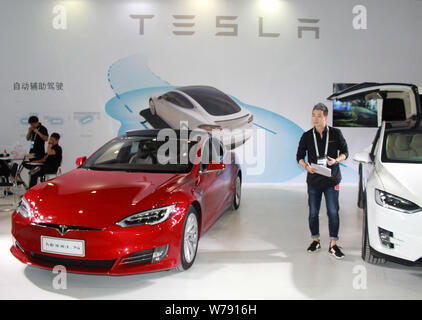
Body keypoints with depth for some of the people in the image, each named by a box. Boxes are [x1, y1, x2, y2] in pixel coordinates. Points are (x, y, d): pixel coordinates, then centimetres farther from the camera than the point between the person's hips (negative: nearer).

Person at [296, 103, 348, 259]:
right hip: (313, 180, 1)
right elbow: (299, 156, 7)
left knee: (333, 212, -2)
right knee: (313, 212, 8)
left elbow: (345, 152, 6)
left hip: (332, 180, -1)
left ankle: (333, 245, 8)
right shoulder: (307, 136, 2)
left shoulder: (336, 133, 0)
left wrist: (336, 160, -15)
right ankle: (315, 241, 25)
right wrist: (306, 166, -13)